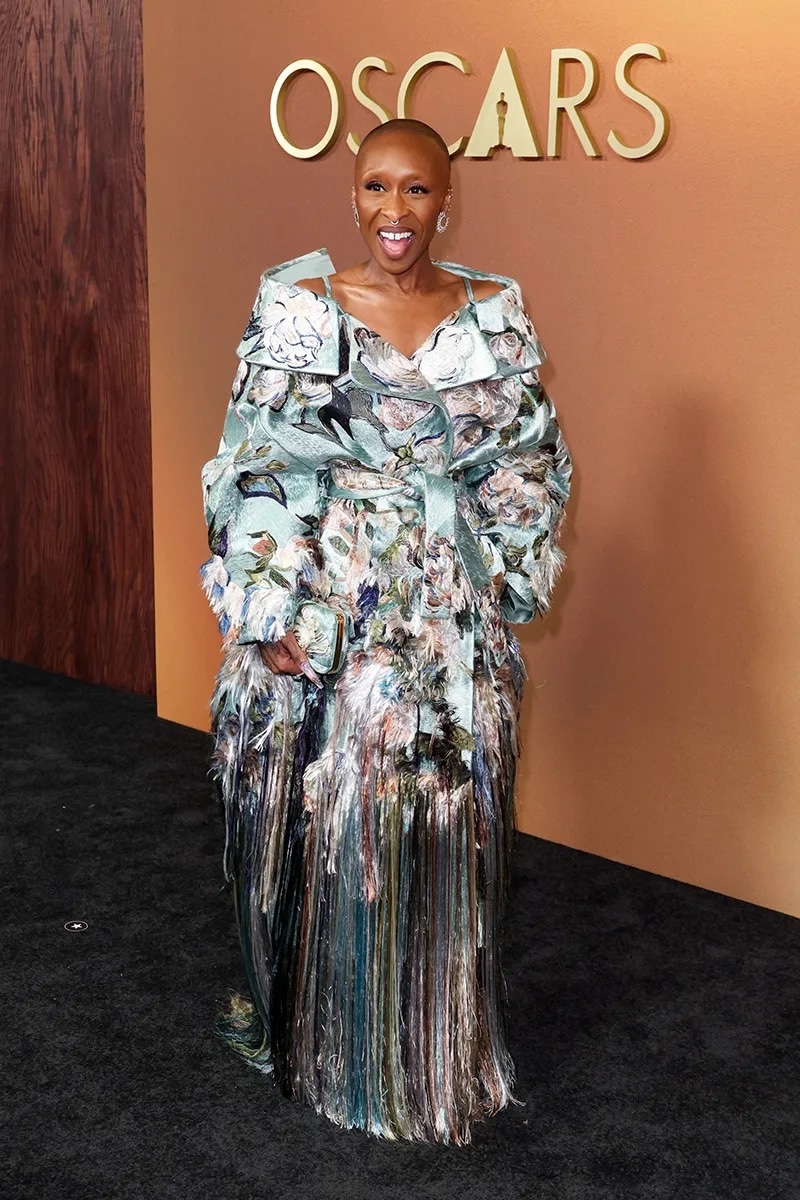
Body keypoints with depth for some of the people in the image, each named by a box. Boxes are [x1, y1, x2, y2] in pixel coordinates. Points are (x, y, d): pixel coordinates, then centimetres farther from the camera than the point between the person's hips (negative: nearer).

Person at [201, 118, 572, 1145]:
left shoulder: (496, 313, 3)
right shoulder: (296, 306, -1)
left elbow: (530, 466, 7)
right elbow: (253, 470, -4)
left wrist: (494, 586, 1)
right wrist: (269, 615, -10)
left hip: (450, 621, 1)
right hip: (317, 614, -1)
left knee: (443, 822, 7)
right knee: (315, 819, 7)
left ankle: (434, 1049, 28)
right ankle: (307, 1027, 31)